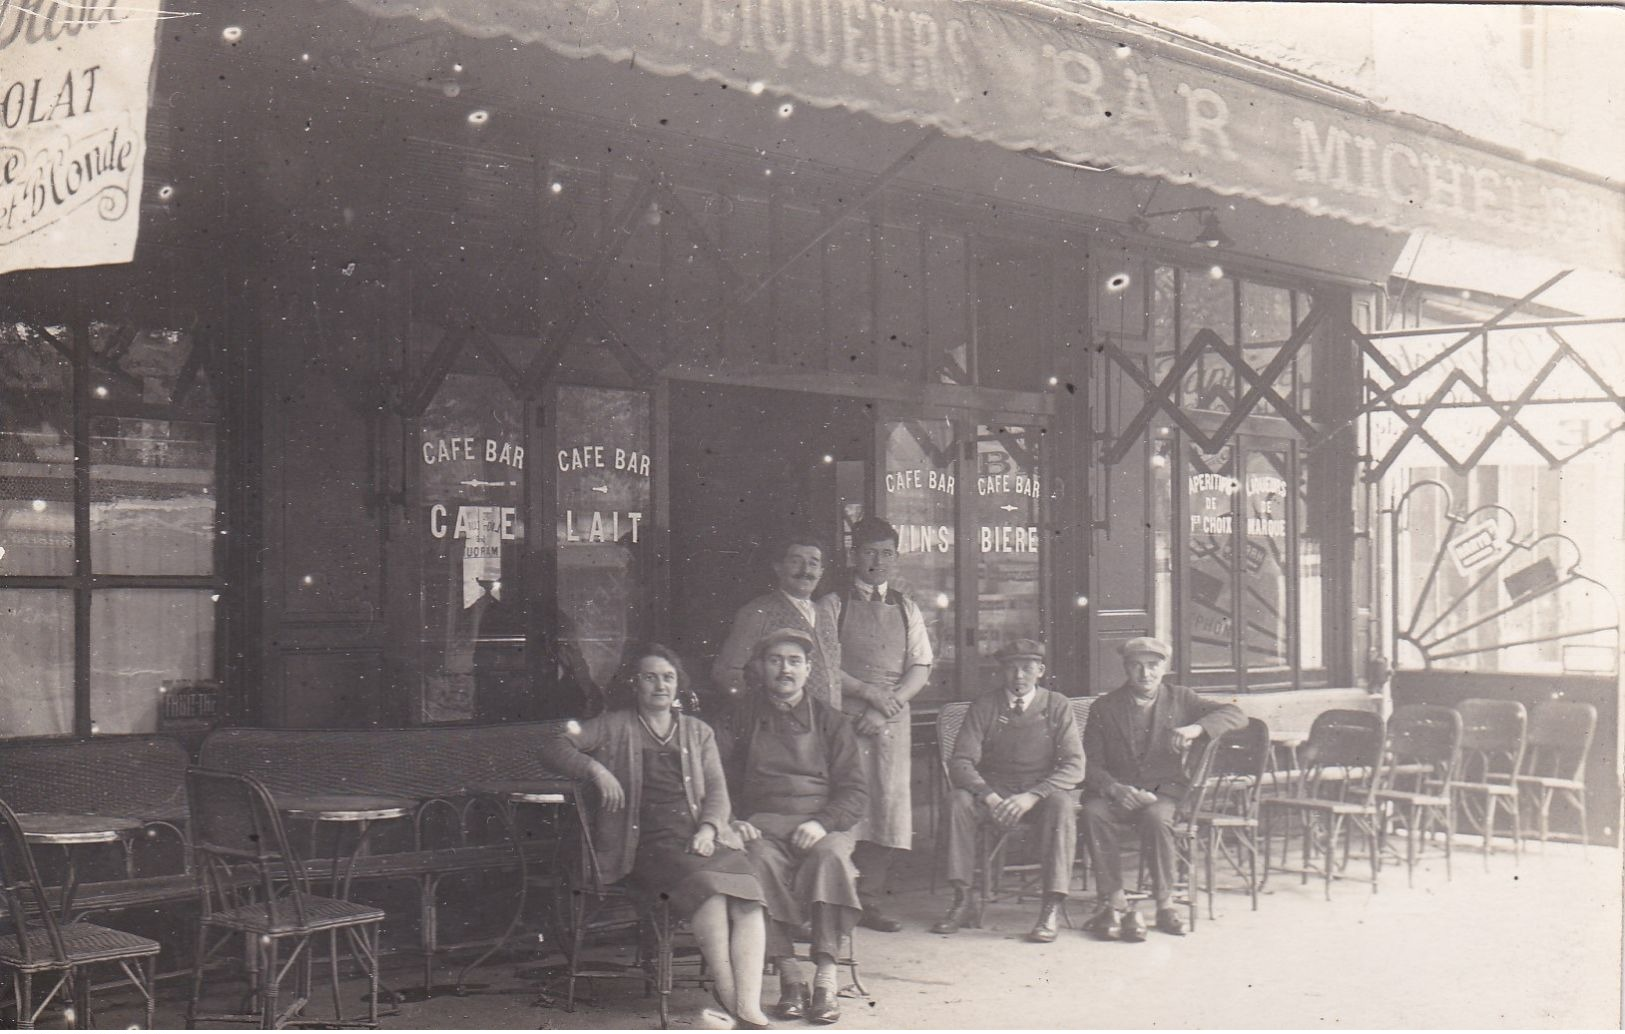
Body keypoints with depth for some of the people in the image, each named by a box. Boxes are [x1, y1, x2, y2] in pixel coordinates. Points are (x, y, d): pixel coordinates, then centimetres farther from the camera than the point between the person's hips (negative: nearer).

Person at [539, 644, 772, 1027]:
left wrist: (708, 828, -5)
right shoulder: (615, 727, 16)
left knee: (749, 899, -28)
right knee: (707, 886, -35)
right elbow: (553, 748, 9)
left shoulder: (698, 732, 25)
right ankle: (725, 993, -31)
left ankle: (748, 1006, -36)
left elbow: (717, 790, 16)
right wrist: (596, 769, -8)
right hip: (648, 844, -3)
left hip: (701, 836, 3)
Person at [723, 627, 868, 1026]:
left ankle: (826, 978, -36)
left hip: (820, 822, 0)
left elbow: (855, 792, 7)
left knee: (830, 857, -34)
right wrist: (732, 821, -9)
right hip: (761, 823, 0)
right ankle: (788, 973, -32)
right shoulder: (742, 716, 15)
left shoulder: (830, 721, 15)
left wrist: (822, 823, -12)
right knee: (760, 860, -34)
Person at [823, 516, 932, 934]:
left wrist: (887, 706, -6)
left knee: (890, 801, -4)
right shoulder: (835, 605, 6)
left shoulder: (906, 609, 17)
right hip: (845, 715, -3)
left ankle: (869, 900, 2)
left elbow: (921, 668, 9)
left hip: (893, 719, 3)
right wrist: (867, 691, -13)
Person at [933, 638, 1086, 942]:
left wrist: (1032, 796, -25)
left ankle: (1052, 907, -34)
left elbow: (1074, 766, -9)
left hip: (1043, 792, -1)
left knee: (1061, 804, -34)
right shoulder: (984, 707, 2)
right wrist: (988, 797, -26)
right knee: (958, 799, -29)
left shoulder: (1057, 706, 0)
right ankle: (960, 898, -24)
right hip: (994, 790, 1)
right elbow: (960, 763, -6)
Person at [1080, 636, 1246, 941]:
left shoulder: (1179, 699, 8)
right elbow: (1091, 765, -1)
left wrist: (1196, 728, -19)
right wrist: (1116, 789, -21)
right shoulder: (1104, 707, 5)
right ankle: (1114, 902, -26)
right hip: (1116, 790, 0)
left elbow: (1236, 715, -1)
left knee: (1156, 816, -34)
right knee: (1093, 813, -32)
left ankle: (1165, 902, -19)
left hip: (1164, 789, 0)